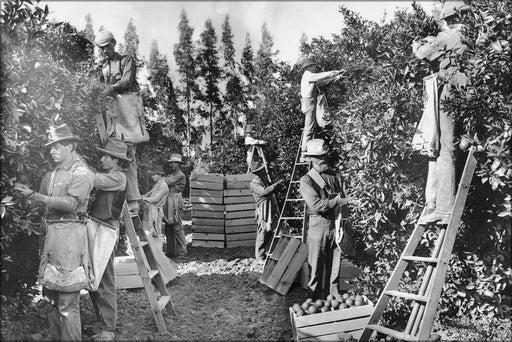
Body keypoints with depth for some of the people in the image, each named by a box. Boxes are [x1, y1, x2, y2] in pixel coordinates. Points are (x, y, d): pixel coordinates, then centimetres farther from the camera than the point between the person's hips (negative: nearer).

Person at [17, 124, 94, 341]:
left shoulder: (81, 173, -5)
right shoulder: (51, 175, 17)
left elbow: (70, 204, -16)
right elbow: (45, 203, 21)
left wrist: (35, 196, -16)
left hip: (70, 232, -8)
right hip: (50, 231, 8)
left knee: (68, 297, -6)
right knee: (50, 291, 13)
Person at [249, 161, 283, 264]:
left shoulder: (265, 179, 15)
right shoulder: (254, 184, -11)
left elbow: (272, 191, 26)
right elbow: (264, 191, -27)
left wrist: (279, 184, 7)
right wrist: (277, 183, -22)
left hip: (272, 210, 8)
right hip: (263, 212, -8)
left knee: (270, 233, 12)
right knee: (262, 234, -4)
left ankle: (263, 253, 24)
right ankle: (259, 257, 4)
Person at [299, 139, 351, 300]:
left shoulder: (335, 176, 9)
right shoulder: (306, 180, -6)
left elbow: (343, 201, 11)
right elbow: (316, 205, -18)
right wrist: (336, 201, -11)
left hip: (335, 225, 4)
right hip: (318, 226, -4)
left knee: (335, 266, 11)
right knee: (316, 268, 3)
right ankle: (314, 301, 15)